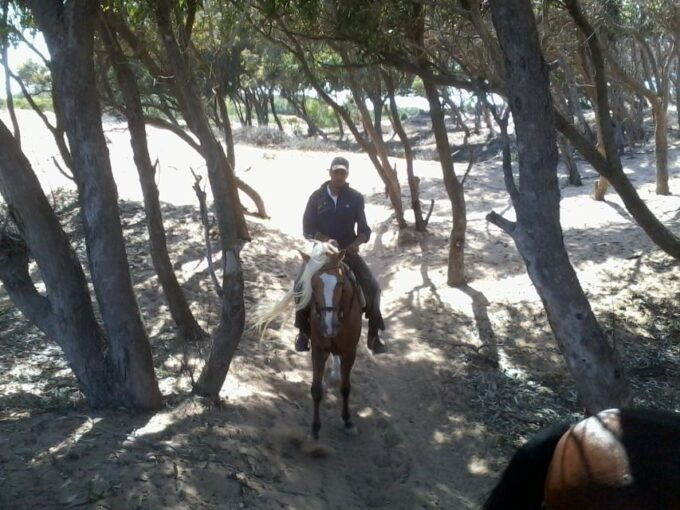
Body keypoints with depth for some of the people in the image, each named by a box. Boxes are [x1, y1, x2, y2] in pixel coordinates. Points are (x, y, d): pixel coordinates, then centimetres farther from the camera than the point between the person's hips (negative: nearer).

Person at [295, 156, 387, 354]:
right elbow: (308, 229, -4)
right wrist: (326, 240, -21)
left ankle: (374, 335, -2)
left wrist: (356, 243, -21)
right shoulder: (317, 197, -2)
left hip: (349, 252, 0)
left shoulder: (356, 198, -1)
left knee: (372, 287, -14)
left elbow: (364, 230, 1)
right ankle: (303, 332, 0)